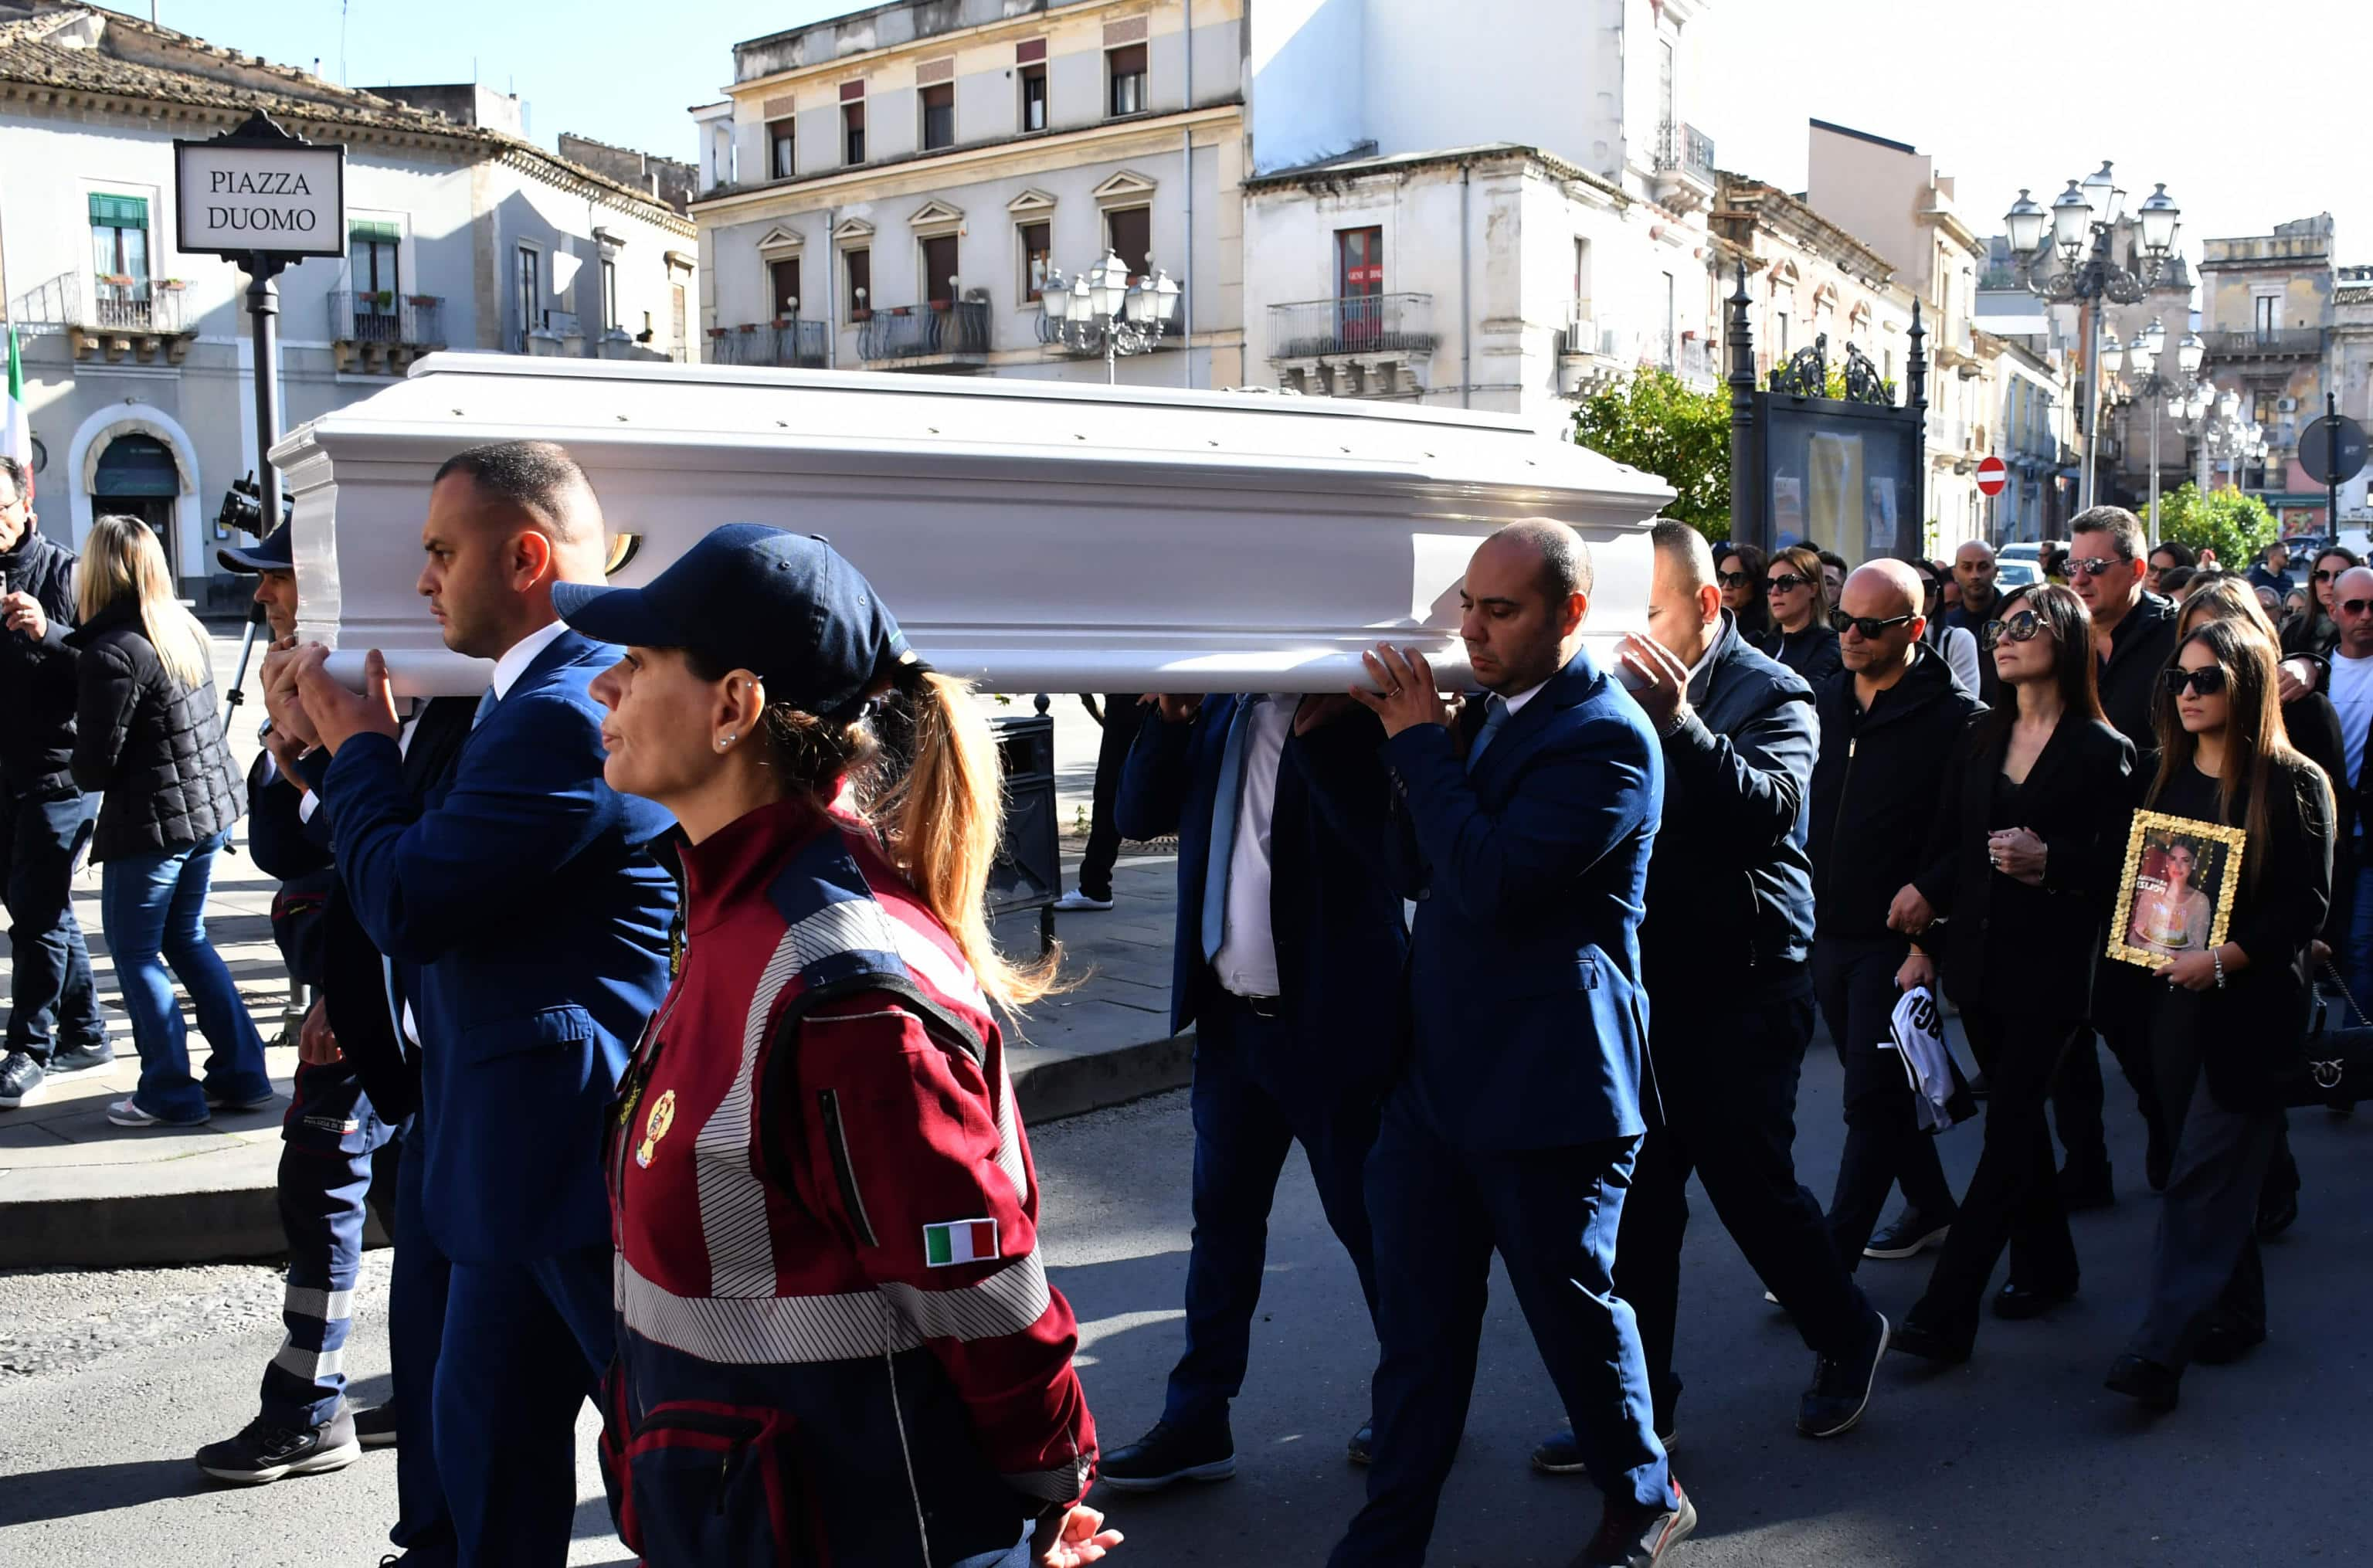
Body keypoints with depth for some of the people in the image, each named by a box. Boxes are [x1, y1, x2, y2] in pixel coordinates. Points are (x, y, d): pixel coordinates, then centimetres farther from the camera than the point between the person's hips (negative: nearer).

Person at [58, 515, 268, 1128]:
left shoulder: (113, 653, -19)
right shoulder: (185, 629, 6)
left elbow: (94, 766, -17)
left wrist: (83, 771, 6)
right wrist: (47, 635, 24)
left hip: (150, 823, -8)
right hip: (211, 810, 8)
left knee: (134, 952, 6)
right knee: (186, 939, 19)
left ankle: (169, 1094, 10)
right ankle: (241, 1075, 20)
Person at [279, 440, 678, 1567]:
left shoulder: (565, 710, -22)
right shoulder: (540, 693, 13)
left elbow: (404, 905, -21)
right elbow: (439, 869, 17)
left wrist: (360, 742, -7)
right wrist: (330, 749, 9)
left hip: (578, 1147, -11)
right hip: (531, 1146, 11)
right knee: (484, 1430, 21)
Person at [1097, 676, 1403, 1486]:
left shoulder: (1356, 707, -12)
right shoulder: (1221, 706, 6)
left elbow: (1394, 841, -25)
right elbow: (1140, 814, 4)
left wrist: (1316, 728, -29)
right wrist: (1171, 715, -8)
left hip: (1331, 1018, -6)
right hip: (1230, 1015, 6)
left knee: (1368, 1220, 8)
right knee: (1222, 1217, 13)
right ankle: (1197, 1420, 24)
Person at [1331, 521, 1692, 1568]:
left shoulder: (1605, 735, -16)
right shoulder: (1488, 711, 10)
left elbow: (1490, 882, -26)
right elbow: (1417, 872, 13)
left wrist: (1421, 744, -17)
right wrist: (1421, 751, -2)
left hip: (1545, 1089, -7)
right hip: (1435, 1076, 7)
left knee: (1573, 1309, 12)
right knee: (1417, 1327, 13)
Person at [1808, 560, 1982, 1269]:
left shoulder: (1954, 717, -12)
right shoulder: (1823, 700, 7)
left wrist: (1930, 887, -21)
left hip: (1897, 935, -7)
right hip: (1827, 930, 7)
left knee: (1871, 1100, -4)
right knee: (1879, 1087, 19)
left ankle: (1833, 1257, 0)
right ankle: (1930, 1207, 37)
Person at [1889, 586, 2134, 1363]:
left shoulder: (2103, 751, -6)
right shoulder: (1980, 740, 10)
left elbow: (2119, 867, -8)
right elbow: (1946, 847, 9)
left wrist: (2046, 859, -23)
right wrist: (1923, 940, 3)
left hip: (2050, 966, -6)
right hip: (1978, 956, 6)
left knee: (2009, 1128, -6)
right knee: (2017, 1115, 15)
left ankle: (1945, 1311, -7)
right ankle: (2045, 1263, 31)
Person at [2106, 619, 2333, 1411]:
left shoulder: (2294, 784, -7)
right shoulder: (2169, 778, 11)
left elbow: (2306, 906, -11)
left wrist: (2224, 958, -20)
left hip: (2252, 1004, -6)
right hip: (2176, 998, 6)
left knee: (2202, 1174, -9)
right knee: (2217, 1167, 14)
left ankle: (2161, 1347, -11)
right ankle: (2237, 1310, 29)